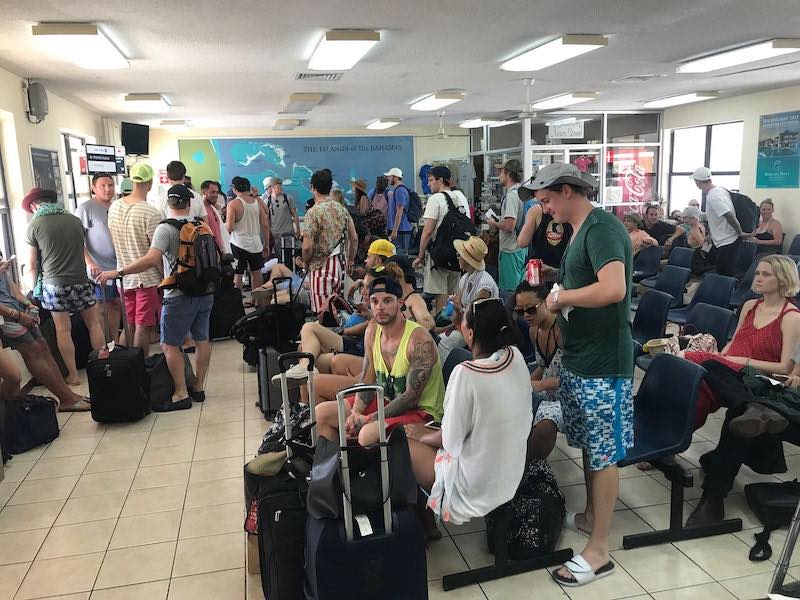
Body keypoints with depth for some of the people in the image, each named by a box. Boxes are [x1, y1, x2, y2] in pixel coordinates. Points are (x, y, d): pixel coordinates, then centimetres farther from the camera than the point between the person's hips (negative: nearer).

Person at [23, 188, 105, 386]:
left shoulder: (34, 225, -4)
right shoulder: (75, 220, 4)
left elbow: (32, 265, 0)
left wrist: (37, 288, 14)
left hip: (54, 285, -2)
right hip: (81, 280, 2)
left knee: (63, 330, 6)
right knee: (93, 323, 12)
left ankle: (73, 375, 11)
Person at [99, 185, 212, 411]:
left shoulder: (166, 228, -13)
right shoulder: (202, 226, 5)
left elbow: (151, 259, -25)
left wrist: (117, 273, -21)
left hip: (180, 295, -7)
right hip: (205, 292, 7)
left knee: (169, 344, 1)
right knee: (202, 339, 14)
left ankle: (181, 394, 3)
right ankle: (199, 387, 22)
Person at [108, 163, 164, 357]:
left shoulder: (114, 207, 2)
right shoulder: (152, 214, -19)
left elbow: (115, 242, 12)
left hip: (124, 277, 6)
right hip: (148, 279, -6)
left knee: (128, 326, 16)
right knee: (144, 327, 1)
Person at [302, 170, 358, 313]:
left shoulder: (313, 213, -14)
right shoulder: (342, 209, 5)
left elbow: (307, 246, -18)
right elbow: (354, 238, 7)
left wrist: (305, 263, 0)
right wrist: (350, 261, 18)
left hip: (322, 267, -6)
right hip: (341, 264, 6)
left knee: (323, 311, 1)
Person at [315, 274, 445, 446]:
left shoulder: (420, 340, -21)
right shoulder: (372, 332, 2)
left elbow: (411, 397, -22)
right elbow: (367, 381, 8)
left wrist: (368, 419, -22)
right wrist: (355, 413, -10)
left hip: (422, 411, -7)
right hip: (387, 402, 8)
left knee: (367, 434, -34)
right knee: (321, 413, 0)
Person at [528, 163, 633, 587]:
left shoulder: (602, 227, -18)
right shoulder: (582, 231, 13)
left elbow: (614, 289, -31)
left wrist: (562, 296, -18)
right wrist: (558, 305, 4)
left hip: (603, 364, -10)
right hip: (580, 357, 10)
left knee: (603, 454, 1)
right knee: (588, 445, 21)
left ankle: (599, 550, 13)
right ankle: (590, 516, 39)